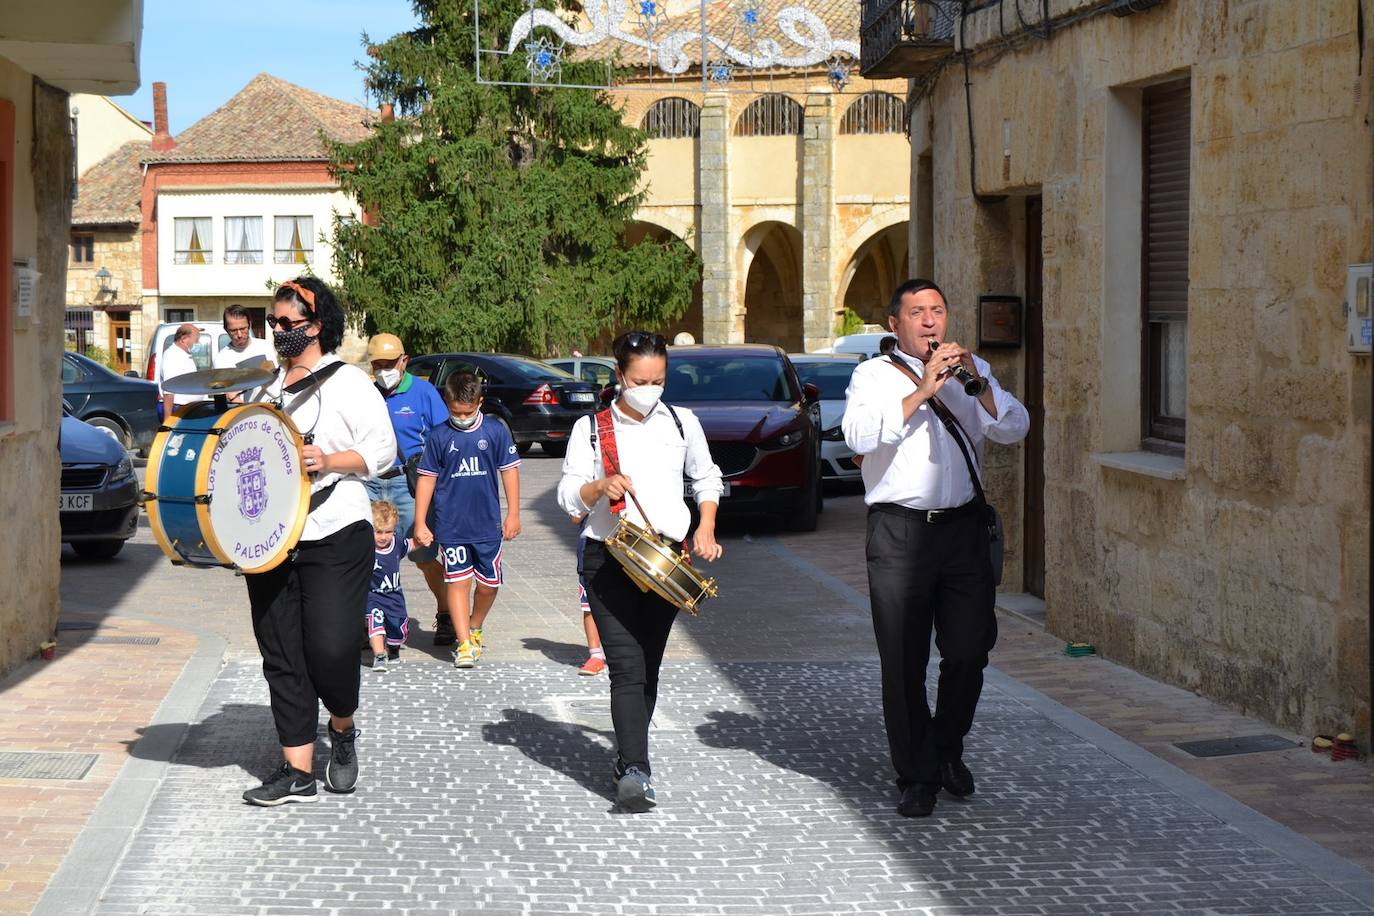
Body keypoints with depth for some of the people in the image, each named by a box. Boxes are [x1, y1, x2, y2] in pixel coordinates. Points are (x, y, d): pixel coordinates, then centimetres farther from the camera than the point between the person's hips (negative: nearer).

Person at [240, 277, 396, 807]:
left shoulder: (347, 382, -3)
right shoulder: (267, 388, 17)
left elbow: (383, 449, -8)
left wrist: (329, 461, -21)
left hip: (335, 538, -6)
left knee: (330, 648, -12)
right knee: (281, 657, 4)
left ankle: (342, 731, 19)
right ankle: (297, 771, 9)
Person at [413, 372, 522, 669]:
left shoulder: (496, 430, -1)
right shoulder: (439, 436, -2)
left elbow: (510, 470, 5)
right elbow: (427, 478, 3)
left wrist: (513, 514, 4)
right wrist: (420, 522, 1)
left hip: (488, 524, 1)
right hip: (451, 526, -1)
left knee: (489, 584, 9)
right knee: (458, 581, -5)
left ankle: (475, 628, 34)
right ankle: (465, 644, -6)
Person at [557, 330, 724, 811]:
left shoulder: (683, 423, 9)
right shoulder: (590, 428, 3)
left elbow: (707, 479, 21)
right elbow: (568, 493, 0)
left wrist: (705, 529, 7)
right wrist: (599, 488, -20)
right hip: (609, 559, -3)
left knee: (648, 668, 6)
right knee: (627, 667, -14)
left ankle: (628, 762, 20)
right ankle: (634, 772, -22)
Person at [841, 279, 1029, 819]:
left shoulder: (972, 371, 17)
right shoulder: (874, 375, 6)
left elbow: (1014, 429, 3)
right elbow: (858, 436, -12)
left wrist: (977, 384, -12)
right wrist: (920, 392, -17)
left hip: (963, 527, 3)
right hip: (899, 531, -3)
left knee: (969, 650, 2)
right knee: (904, 663, -1)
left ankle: (948, 749, 27)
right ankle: (917, 776, 9)